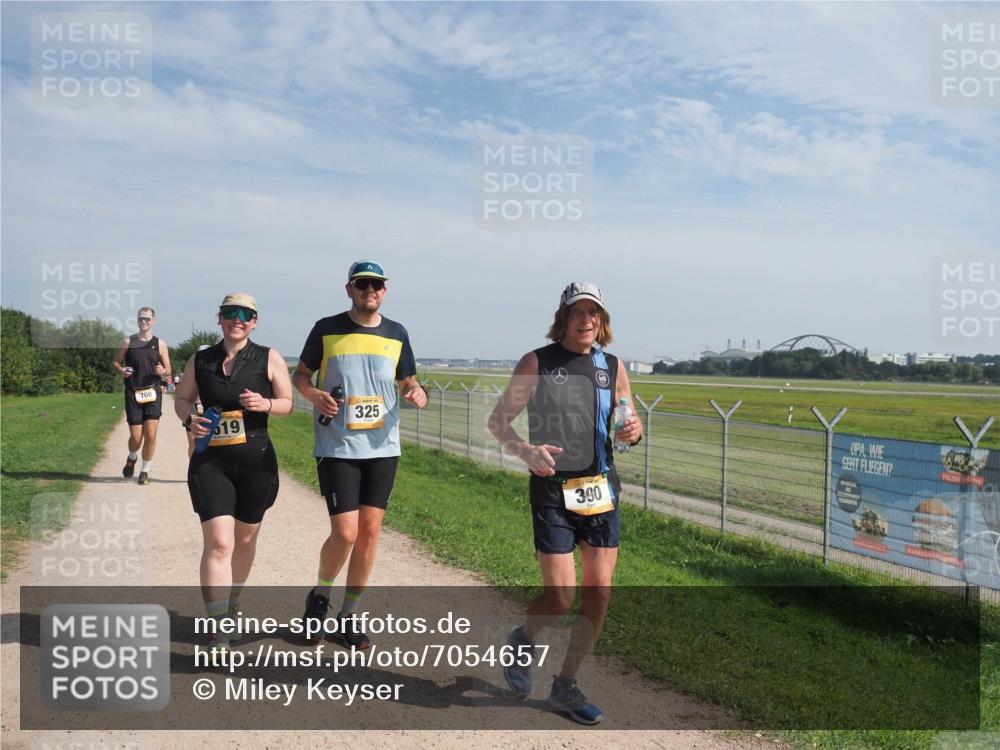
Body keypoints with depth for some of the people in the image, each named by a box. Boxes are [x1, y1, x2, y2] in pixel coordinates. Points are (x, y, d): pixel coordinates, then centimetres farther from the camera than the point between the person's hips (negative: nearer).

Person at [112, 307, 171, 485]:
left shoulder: (160, 344, 6)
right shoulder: (128, 342, 4)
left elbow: (168, 370, 11)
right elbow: (115, 361, 13)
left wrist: (162, 372, -13)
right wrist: (121, 370, -8)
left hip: (153, 392, 0)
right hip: (133, 393, 0)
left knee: (151, 434, -7)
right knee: (136, 437, -1)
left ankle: (145, 471, 9)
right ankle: (132, 458, 33)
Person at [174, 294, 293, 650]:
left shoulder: (269, 359, 1)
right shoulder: (200, 360, 6)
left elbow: (287, 403, 3)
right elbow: (182, 398, 17)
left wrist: (265, 404, -18)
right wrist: (189, 418, -5)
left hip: (256, 462, 1)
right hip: (210, 462, 0)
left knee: (245, 539, 15)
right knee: (218, 543, -12)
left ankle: (232, 602, 39)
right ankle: (218, 631, -12)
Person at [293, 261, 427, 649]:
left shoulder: (396, 334, 7)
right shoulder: (326, 329, -1)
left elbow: (407, 382, 16)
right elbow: (300, 374, 8)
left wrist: (417, 393, -7)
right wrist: (314, 395, -13)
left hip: (383, 447, 3)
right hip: (337, 448, -3)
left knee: (370, 531, 5)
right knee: (345, 533, -8)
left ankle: (349, 614, 21)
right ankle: (320, 596, 22)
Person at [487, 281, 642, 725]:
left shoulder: (613, 367, 9)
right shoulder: (537, 363, -2)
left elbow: (631, 420, 19)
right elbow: (498, 420, 0)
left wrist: (634, 431, -6)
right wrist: (526, 451, -19)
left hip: (601, 488, 4)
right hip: (553, 490, -4)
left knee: (599, 593, 3)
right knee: (561, 597, -8)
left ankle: (566, 687, 20)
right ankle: (522, 641, 26)